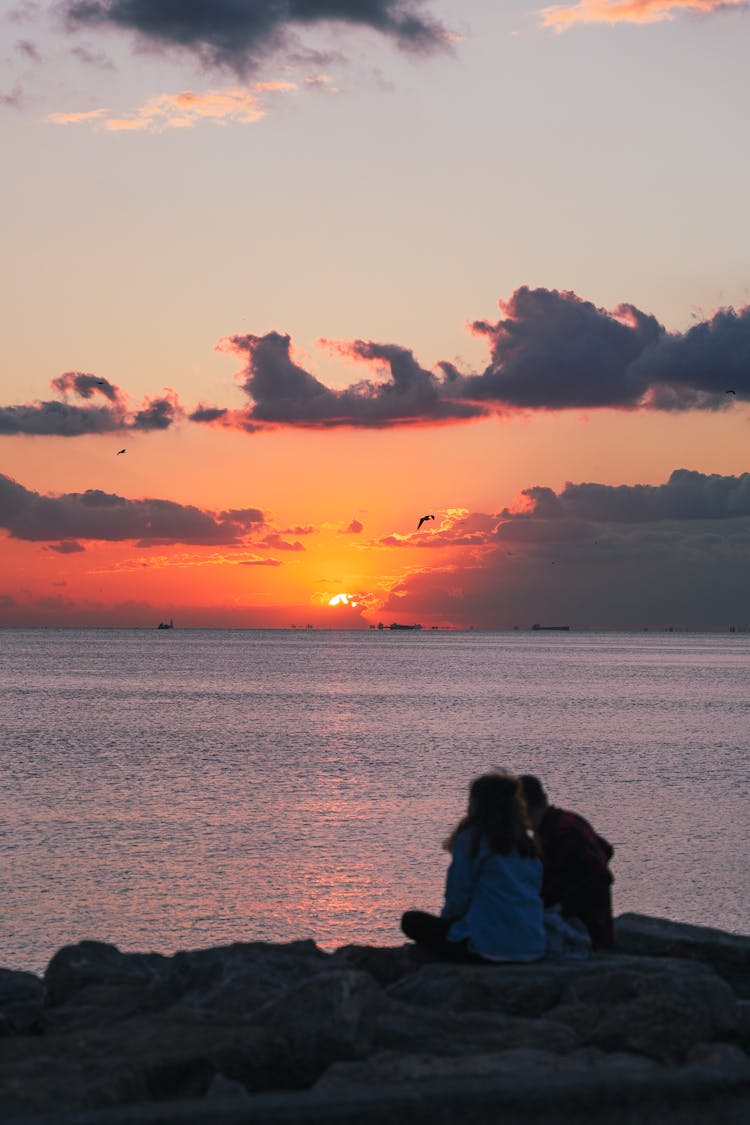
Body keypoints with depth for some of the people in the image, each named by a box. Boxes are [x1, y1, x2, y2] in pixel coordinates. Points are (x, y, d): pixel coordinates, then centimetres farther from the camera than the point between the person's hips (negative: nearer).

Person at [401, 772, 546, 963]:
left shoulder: (471, 839, -7)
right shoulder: (526, 842, 11)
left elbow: (458, 898, -7)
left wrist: (446, 918, 16)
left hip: (488, 947, -7)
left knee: (411, 920, 11)